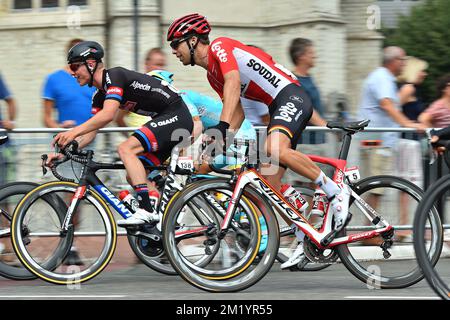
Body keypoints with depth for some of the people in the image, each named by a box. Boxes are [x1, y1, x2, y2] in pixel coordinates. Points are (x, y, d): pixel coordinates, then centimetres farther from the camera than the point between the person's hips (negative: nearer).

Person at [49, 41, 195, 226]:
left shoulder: (114, 76, -15)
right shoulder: (100, 96, 14)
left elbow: (108, 114, -29)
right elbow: (90, 134, 13)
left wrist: (73, 132, -31)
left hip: (177, 115, -10)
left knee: (126, 149, -22)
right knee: (134, 176, 7)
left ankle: (147, 211, -28)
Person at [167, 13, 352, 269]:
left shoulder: (220, 46, -6)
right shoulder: (212, 74, 20)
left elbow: (233, 84, -22)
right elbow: (238, 114, 21)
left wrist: (222, 127, -32)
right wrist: (223, 141, 7)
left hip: (292, 96, -10)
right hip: (278, 107, 10)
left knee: (275, 148, -36)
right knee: (272, 186, 1)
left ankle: (337, 191, -22)